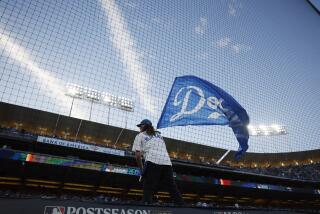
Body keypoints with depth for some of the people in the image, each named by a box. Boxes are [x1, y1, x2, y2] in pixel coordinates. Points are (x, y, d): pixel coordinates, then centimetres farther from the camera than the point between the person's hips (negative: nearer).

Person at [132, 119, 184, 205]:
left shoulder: (140, 135, 18)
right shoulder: (159, 135, 34)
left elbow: (138, 155, 8)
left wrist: (141, 169, 18)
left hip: (152, 162, -5)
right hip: (167, 163, 5)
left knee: (148, 190, -3)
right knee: (173, 189, 8)